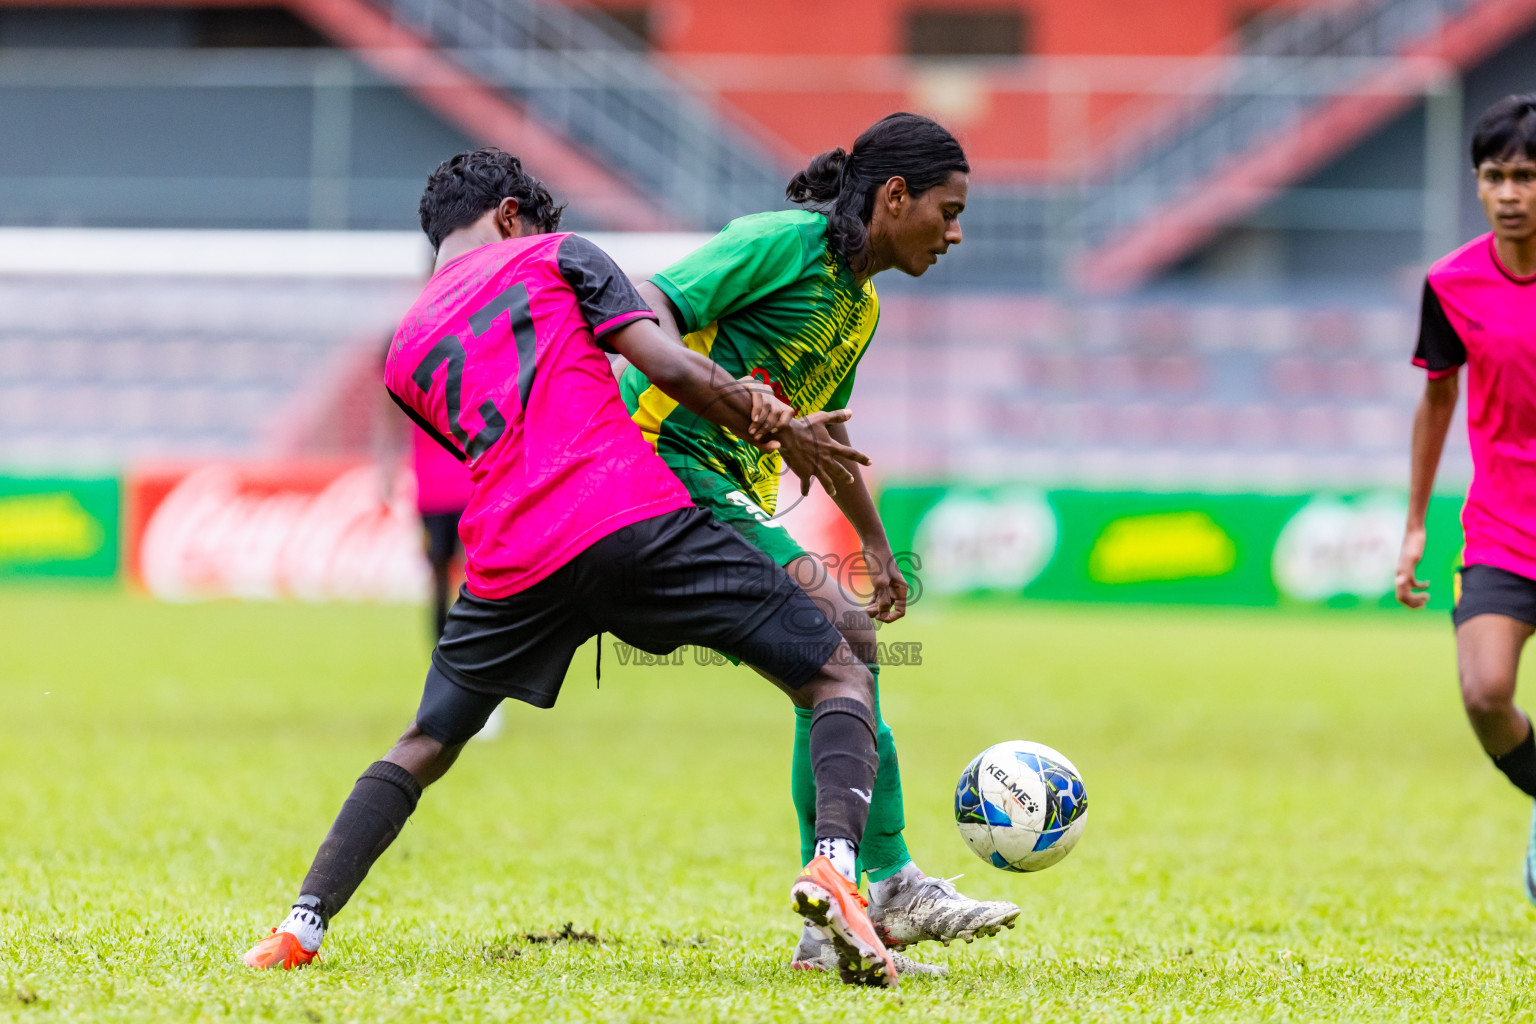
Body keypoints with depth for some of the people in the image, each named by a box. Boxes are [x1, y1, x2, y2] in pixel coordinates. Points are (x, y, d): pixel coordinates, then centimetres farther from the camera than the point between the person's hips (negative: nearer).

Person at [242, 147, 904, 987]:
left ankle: (301, 928, 13)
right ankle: (833, 866, -21)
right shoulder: (552, 255, 14)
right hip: (633, 520, -4)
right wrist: (781, 431, 14)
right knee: (839, 677, 5)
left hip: (510, 563, 4)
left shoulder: (406, 350, 26)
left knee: (422, 747, 25)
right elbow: (668, 366, 2)